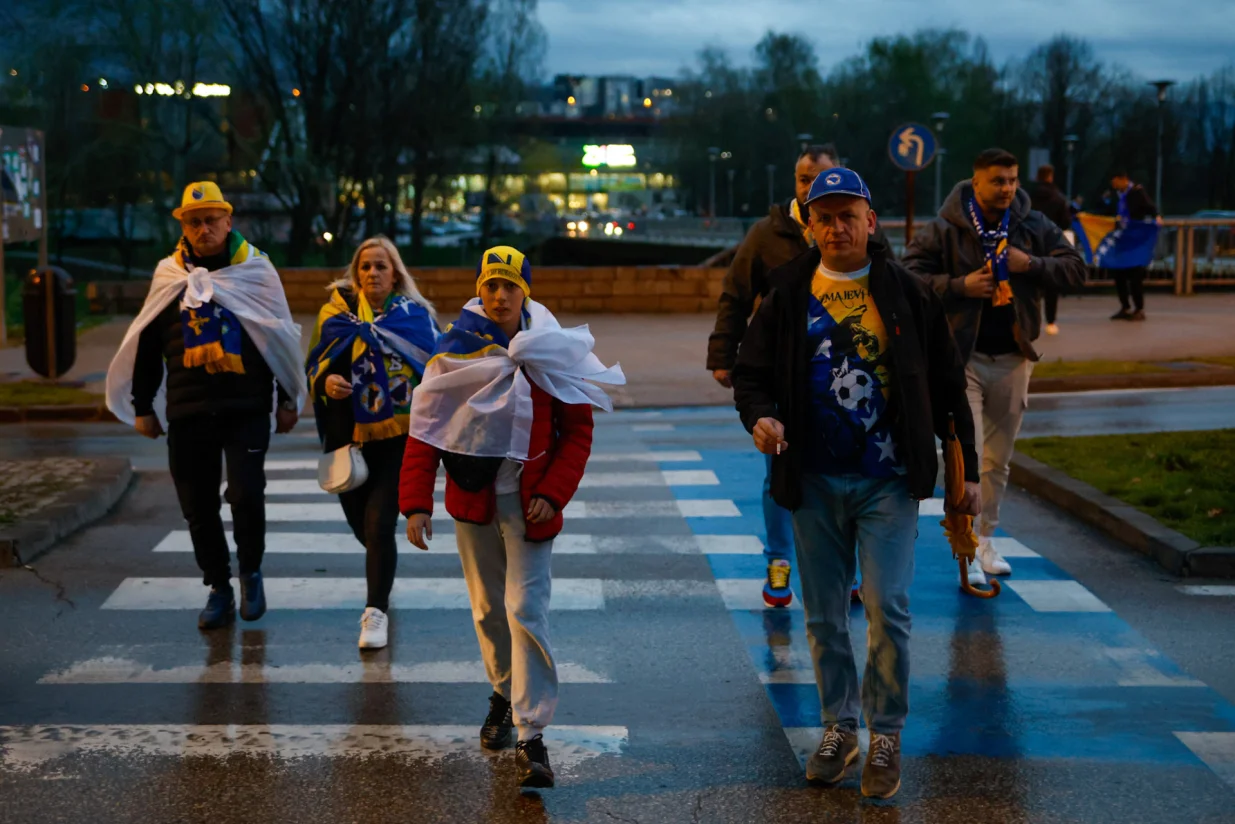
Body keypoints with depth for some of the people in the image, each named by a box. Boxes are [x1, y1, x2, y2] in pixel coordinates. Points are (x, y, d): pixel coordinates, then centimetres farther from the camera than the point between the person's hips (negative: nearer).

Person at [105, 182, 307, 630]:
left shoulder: (255, 270, 2)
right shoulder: (169, 277, 8)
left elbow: (283, 337, 7)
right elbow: (145, 344, 13)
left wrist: (288, 400, 6)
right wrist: (142, 405, 12)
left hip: (247, 408, -3)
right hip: (187, 412, 3)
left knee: (246, 493, -14)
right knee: (198, 505, 5)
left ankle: (251, 571, 11)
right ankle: (218, 588, 19)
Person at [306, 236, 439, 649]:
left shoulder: (416, 315, 2)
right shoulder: (336, 312, 6)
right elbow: (314, 367, 9)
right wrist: (326, 382, -14)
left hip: (398, 434, -3)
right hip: (349, 434, 3)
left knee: (379, 524, -14)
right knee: (360, 522, 13)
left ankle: (376, 612, -6)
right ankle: (383, 571, 47)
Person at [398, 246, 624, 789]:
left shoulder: (553, 353, -4)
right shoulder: (455, 350, -2)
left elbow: (577, 432, -1)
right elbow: (425, 429, -1)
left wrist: (552, 494, -12)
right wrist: (416, 503, -9)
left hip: (528, 503, -3)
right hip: (472, 498, 3)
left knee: (525, 611, -11)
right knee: (487, 609, 16)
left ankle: (532, 736, -10)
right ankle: (505, 692, 41)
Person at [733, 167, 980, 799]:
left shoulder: (906, 294, 1)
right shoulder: (788, 296, 4)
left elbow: (947, 385, 5)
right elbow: (751, 372, 8)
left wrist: (968, 470, 4)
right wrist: (759, 415, -15)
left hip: (886, 481, -2)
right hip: (814, 481, 2)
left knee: (888, 609, -9)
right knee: (824, 616, 9)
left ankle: (886, 737, 5)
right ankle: (839, 727, 23)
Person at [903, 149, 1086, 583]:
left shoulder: (1034, 227, 3)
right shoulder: (944, 229, -8)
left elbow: (1075, 269, 4)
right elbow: (910, 276, -9)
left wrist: (1032, 266, -13)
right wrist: (959, 286, -20)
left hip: (1012, 358, 4)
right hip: (962, 357, -4)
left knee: (998, 459, 13)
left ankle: (985, 539, 27)